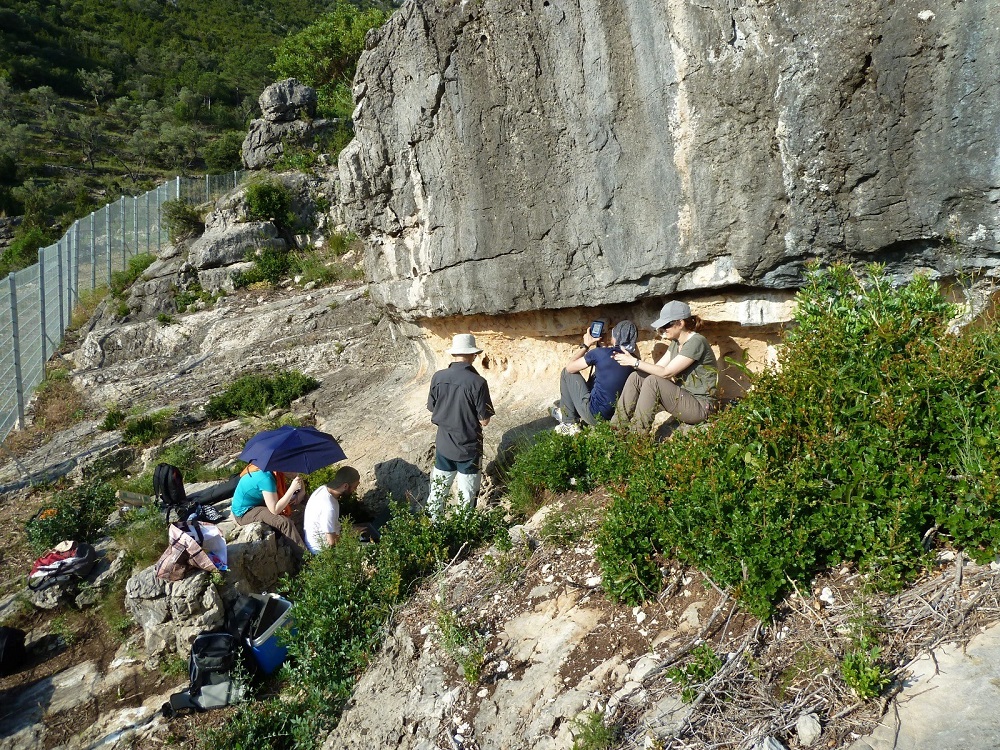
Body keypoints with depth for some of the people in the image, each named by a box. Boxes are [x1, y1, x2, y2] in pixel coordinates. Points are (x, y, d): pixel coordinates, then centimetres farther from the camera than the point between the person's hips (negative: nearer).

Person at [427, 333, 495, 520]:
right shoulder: (478, 382, -21)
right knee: (466, 495, 12)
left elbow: (432, 411, 3)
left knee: (438, 489, 20)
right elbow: (484, 421, -15)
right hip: (469, 448, -4)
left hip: (443, 445, 4)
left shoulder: (438, 377, -9)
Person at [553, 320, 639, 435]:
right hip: (617, 416, 6)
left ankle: (568, 423, 12)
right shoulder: (634, 359, -3)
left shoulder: (600, 353, -16)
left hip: (594, 415, -6)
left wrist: (586, 345, 8)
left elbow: (569, 367, -2)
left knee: (567, 373, 10)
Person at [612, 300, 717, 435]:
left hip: (700, 406, -9)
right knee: (636, 377, -5)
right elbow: (657, 368, 4)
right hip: (682, 397, 9)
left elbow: (666, 372, -22)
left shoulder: (696, 342, -17)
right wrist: (631, 360, -8)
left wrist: (635, 362, -18)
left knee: (653, 381, -28)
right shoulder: (675, 343, 12)